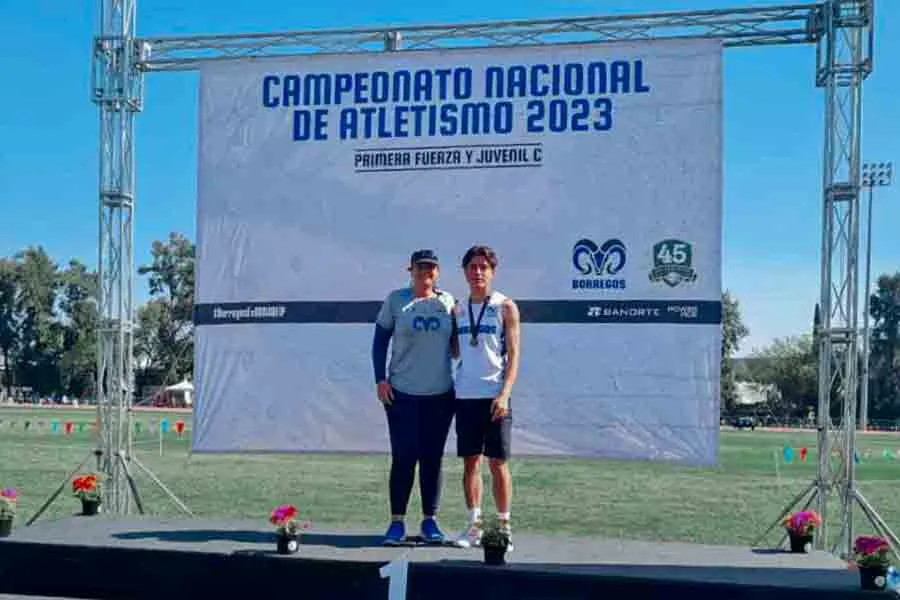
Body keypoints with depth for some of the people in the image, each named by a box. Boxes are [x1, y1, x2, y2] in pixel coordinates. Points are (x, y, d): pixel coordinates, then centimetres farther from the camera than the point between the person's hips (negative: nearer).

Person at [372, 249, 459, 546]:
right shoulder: (396, 300, 1)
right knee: (404, 457, -2)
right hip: (402, 393, -2)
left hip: (440, 394, 2)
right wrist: (380, 379, -4)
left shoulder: (448, 302, 7)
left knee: (433, 458, 7)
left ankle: (429, 521, 17)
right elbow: (380, 341, 4)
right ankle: (397, 522, 8)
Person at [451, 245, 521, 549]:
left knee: (498, 463, 0)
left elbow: (513, 355, -6)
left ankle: (504, 526, 10)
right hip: (464, 396, 4)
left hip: (494, 396, -4)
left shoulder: (505, 307, -1)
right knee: (470, 461, 7)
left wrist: (504, 394, -15)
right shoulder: (458, 309, 11)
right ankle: (474, 525, 15)